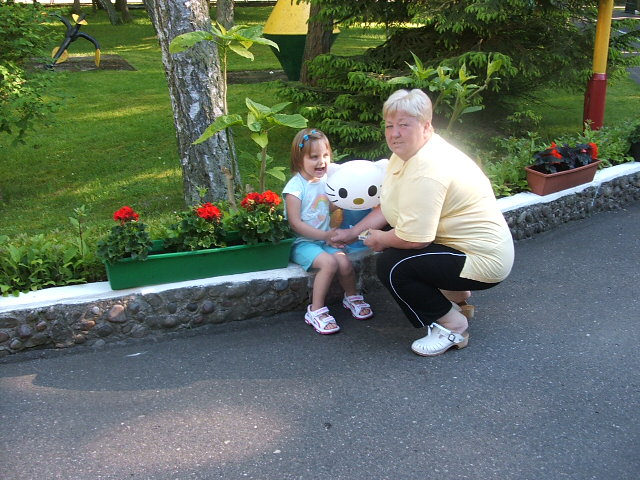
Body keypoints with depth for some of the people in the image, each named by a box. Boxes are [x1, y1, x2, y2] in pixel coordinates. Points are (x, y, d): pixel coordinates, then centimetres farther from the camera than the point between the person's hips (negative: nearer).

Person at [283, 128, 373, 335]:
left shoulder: (327, 180, 6)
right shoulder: (296, 186, -13)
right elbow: (295, 223, -16)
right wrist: (326, 235, -19)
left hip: (325, 239, 5)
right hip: (302, 243, -5)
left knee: (344, 262, -18)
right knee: (329, 262, -28)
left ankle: (352, 297, 12)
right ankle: (315, 311, -14)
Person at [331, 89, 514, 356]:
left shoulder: (427, 171, -28)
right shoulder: (408, 151, 3)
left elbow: (413, 239, -28)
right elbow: (388, 207, 11)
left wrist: (378, 238, -9)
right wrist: (354, 232, 7)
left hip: (483, 261, -10)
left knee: (390, 265, -19)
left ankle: (452, 325, -1)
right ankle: (455, 294, 22)